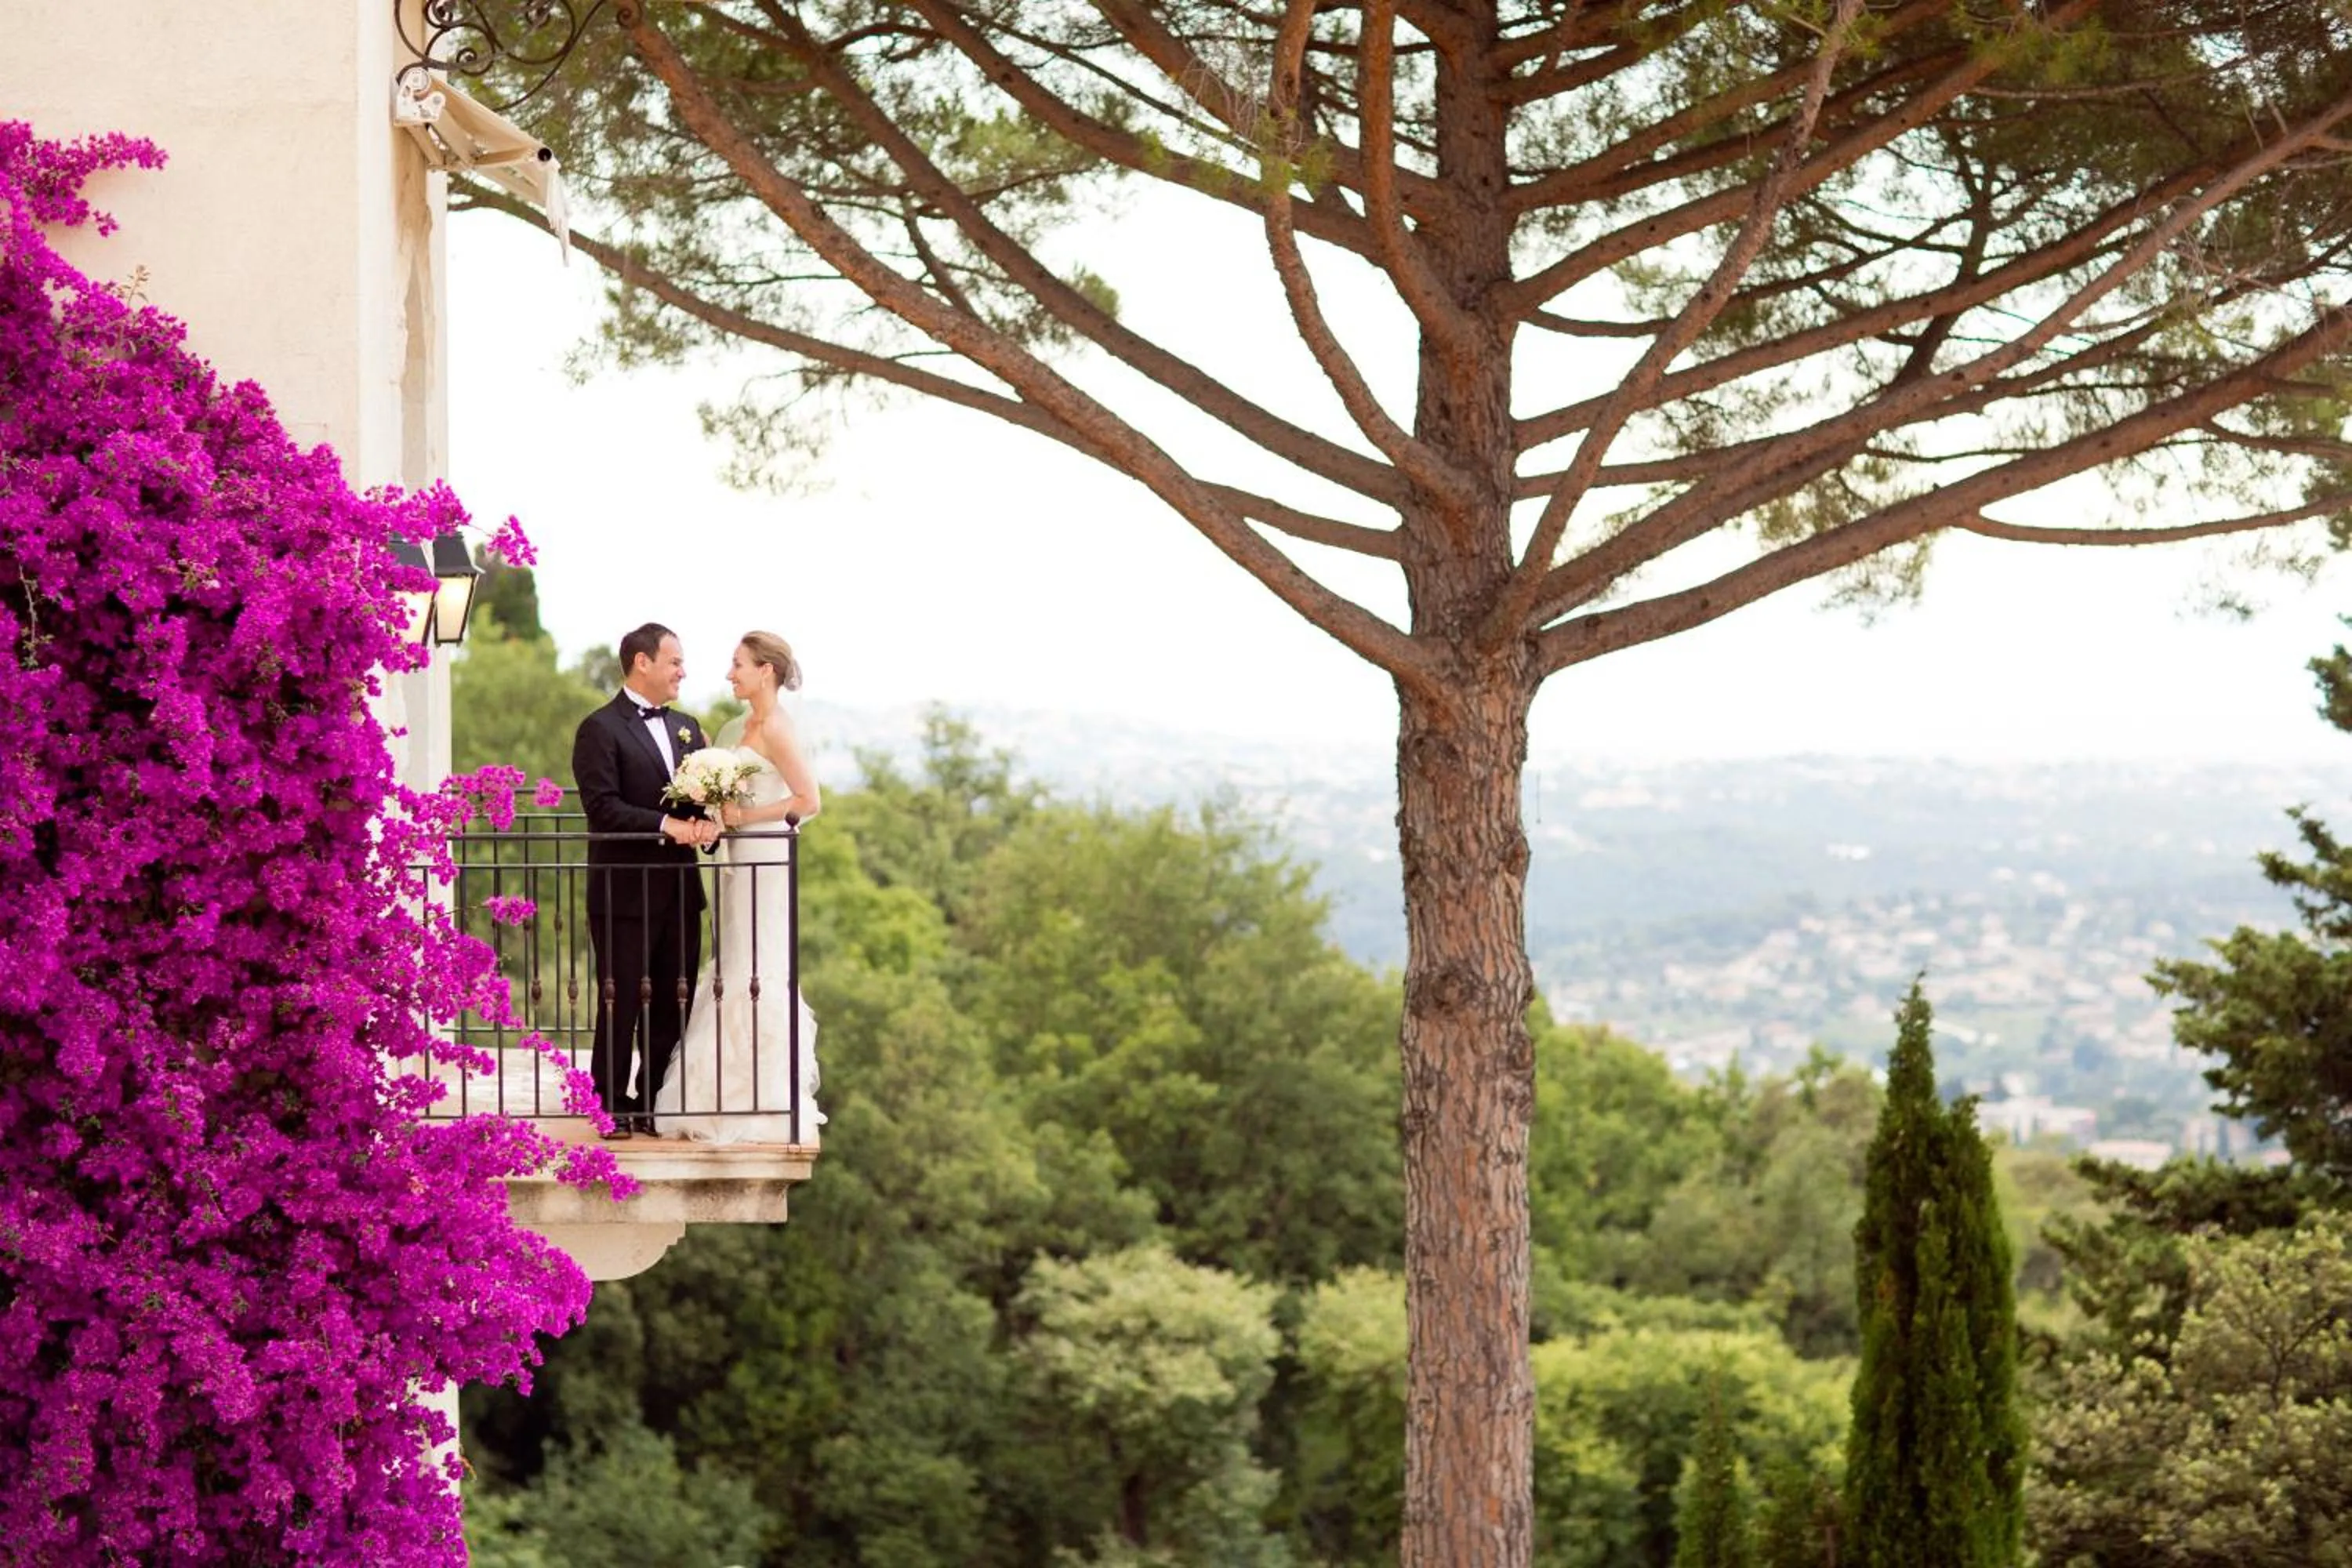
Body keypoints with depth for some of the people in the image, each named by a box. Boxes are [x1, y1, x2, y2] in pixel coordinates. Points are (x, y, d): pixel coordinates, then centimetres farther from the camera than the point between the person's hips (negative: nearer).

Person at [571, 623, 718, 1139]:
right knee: (621, 1004, -1)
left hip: (680, 889, 7)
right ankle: (612, 1109, 7)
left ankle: (658, 1106, 18)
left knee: (673, 1005, 9)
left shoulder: (686, 728, 16)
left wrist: (707, 823, -9)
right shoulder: (601, 729, -7)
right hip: (624, 893, -7)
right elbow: (603, 808, -17)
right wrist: (667, 825, -24)